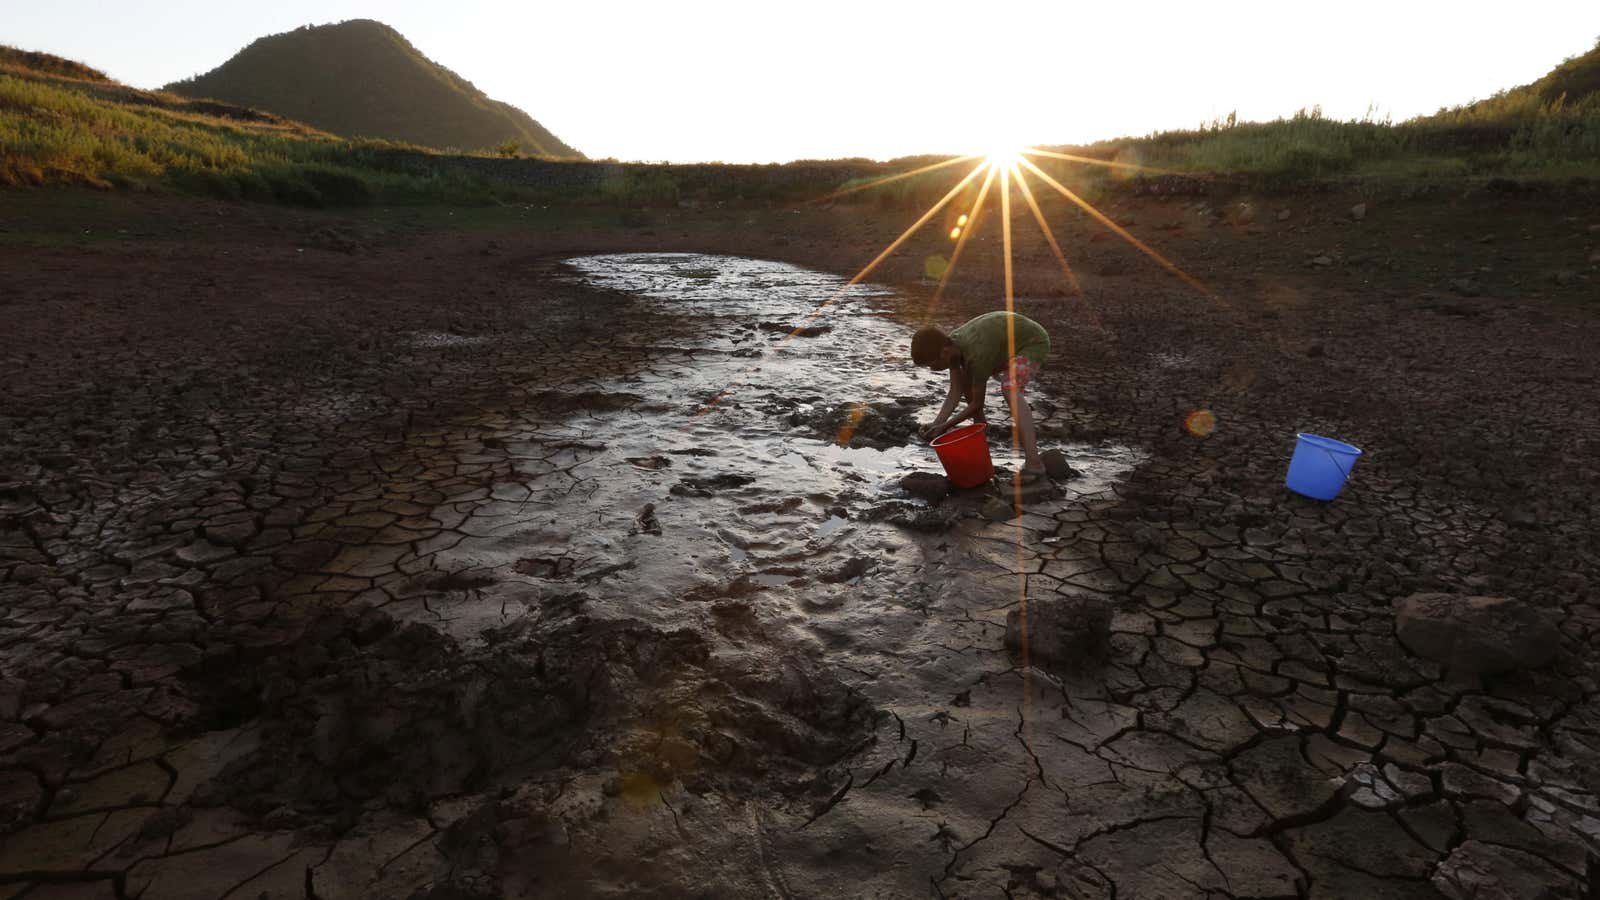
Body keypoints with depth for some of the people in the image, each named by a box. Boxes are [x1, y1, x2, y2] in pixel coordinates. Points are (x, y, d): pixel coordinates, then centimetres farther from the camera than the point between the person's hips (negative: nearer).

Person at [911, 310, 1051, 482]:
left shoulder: (977, 356, -34)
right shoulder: (950, 344, -12)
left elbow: (977, 403, -22)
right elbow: (955, 391, -10)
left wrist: (945, 427, -18)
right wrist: (936, 424, -20)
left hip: (1033, 342, -8)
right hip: (1010, 341, 9)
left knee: (1010, 389, -32)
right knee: (965, 379, 11)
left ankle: (1033, 462, -38)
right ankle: (980, 425, 32)